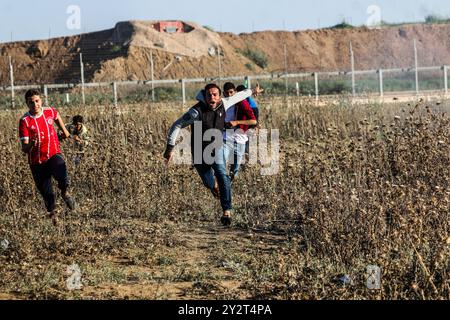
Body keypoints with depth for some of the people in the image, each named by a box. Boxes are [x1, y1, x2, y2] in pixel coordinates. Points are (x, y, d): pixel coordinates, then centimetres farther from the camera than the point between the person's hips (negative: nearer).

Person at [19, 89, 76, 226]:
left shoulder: (50, 112, -4)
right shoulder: (25, 121, -15)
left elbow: (57, 116, 25)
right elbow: (24, 149, -18)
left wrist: (64, 131, 29)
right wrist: (31, 144, -38)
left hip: (54, 154, 1)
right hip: (37, 161, -1)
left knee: (61, 172, -31)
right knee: (46, 192, 5)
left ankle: (65, 192, 1)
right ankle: (52, 212, 34)